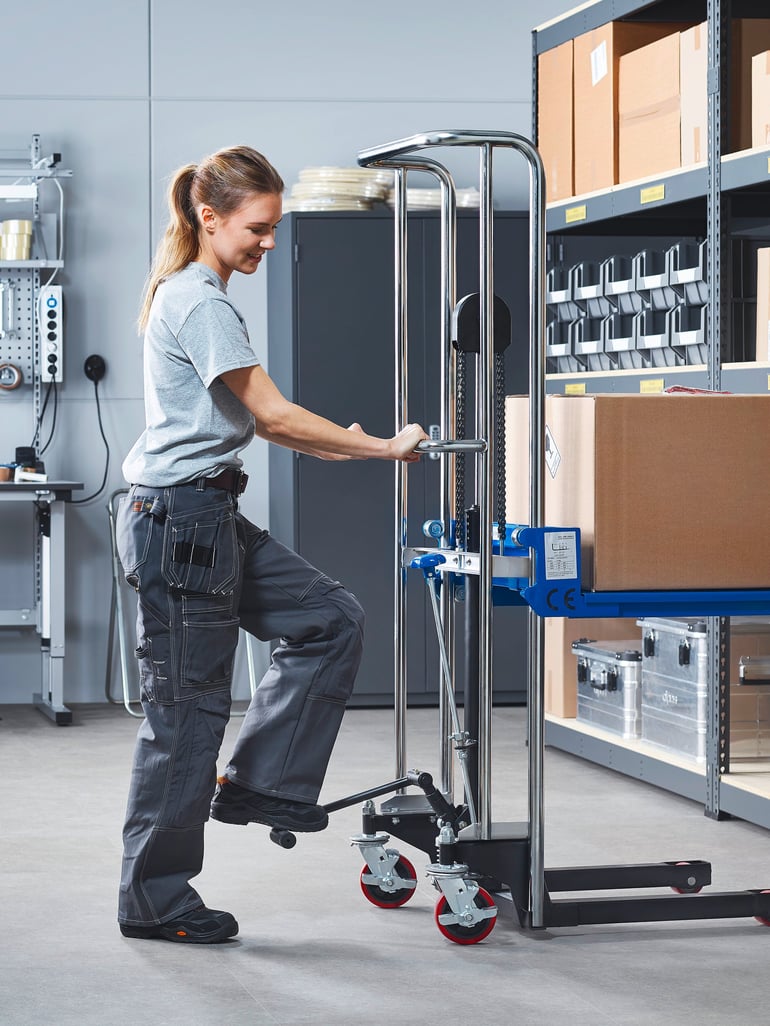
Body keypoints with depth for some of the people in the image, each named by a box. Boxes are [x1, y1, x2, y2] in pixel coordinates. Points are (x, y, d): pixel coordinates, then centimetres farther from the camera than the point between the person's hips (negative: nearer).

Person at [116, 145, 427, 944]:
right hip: (178, 519, -10)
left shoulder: (194, 295, 15)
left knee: (330, 621, 7)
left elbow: (246, 421, 20)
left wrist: (338, 447, 12)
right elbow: (273, 414, -19)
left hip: (213, 518, 10)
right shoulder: (197, 301, -16)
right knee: (186, 710, -2)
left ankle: (258, 783, 12)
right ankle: (154, 900, 8)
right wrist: (382, 448, -13)